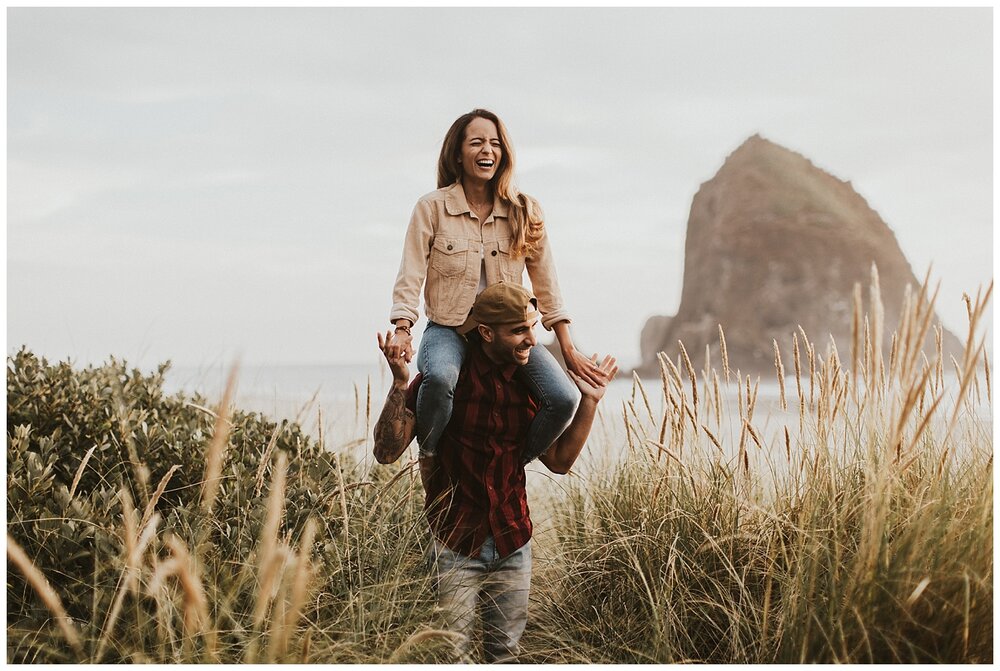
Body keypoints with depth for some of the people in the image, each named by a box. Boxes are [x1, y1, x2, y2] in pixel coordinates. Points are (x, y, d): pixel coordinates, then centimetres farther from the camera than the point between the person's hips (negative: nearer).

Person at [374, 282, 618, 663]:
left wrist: (589, 402, 3)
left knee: (505, 653, 11)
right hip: (455, 543, -4)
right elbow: (387, 452, -15)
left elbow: (559, 461, 9)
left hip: (513, 542, 4)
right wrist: (400, 384, -27)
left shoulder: (527, 384, 3)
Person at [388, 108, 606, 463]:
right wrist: (402, 331, -22)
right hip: (448, 330, -3)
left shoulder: (524, 211, 5)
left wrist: (568, 350, 6)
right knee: (440, 377, -38)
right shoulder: (431, 208, -1)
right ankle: (431, 461, -8)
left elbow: (546, 285, 8)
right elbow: (409, 279, -6)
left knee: (564, 398, -21)